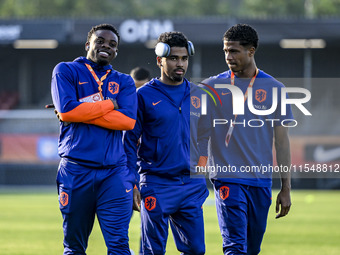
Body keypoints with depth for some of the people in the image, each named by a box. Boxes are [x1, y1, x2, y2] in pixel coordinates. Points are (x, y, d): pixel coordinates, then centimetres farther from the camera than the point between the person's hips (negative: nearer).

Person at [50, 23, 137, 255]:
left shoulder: (124, 82, 14)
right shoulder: (66, 71, 8)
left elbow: (128, 120, -5)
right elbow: (66, 110, -11)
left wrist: (83, 111, -8)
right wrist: (108, 104, -2)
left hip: (114, 171, 1)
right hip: (76, 170, -1)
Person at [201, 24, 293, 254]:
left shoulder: (274, 88, 4)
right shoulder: (212, 86, 2)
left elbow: (282, 141, 7)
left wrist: (286, 188, 5)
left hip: (261, 181, 2)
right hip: (227, 178, -2)